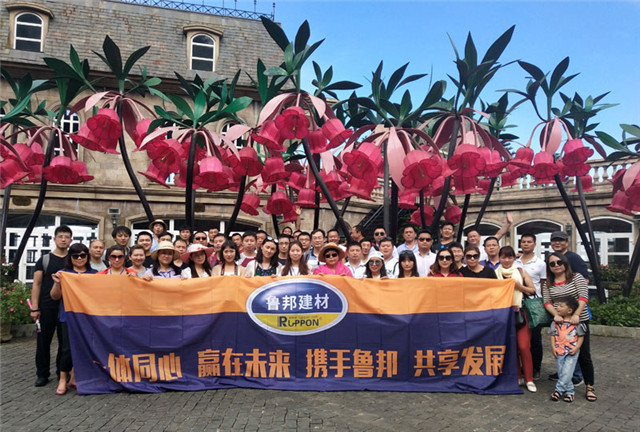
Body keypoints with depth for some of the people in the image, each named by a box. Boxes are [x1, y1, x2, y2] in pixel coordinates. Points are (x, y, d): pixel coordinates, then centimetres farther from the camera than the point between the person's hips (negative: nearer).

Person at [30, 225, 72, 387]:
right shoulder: (44, 260, 5)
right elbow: (36, 284, 2)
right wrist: (34, 308, -6)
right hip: (47, 307, -1)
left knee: (65, 341, 6)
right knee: (43, 340, 3)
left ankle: (63, 373, 18)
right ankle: (42, 374, 16)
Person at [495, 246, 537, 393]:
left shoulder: (521, 272, 4)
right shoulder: (495, 274, 4)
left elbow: (533, 291, 4)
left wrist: (519, 286, -11)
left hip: (521, 313, -1)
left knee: (524, 346, -6)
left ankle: (529, 379, 5)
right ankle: (517, 377, 19)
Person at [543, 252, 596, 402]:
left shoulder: (576, 277, -1)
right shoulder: (548, 284, 7)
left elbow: (583, 297, -10)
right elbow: (547, 302, 0)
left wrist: (576, 314, -23)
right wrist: (556, 314, -19)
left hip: (579, 321, -2)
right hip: (560, 323, 2)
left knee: (584, 355, 2)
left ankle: (590, 387, 13)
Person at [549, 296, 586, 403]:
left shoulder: (576, 323, -4)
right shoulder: (555, 322, 4)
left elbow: (581, 336, 1)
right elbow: (552, 335, 8)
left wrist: (576, 348, -10)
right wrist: (553, 347, -3)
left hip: (571, 352, -4)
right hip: (559, 351, 4)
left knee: (566, 372, -8)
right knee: (561, 372, 7)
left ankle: (558, 390, 3)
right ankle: (569, 391, 21)